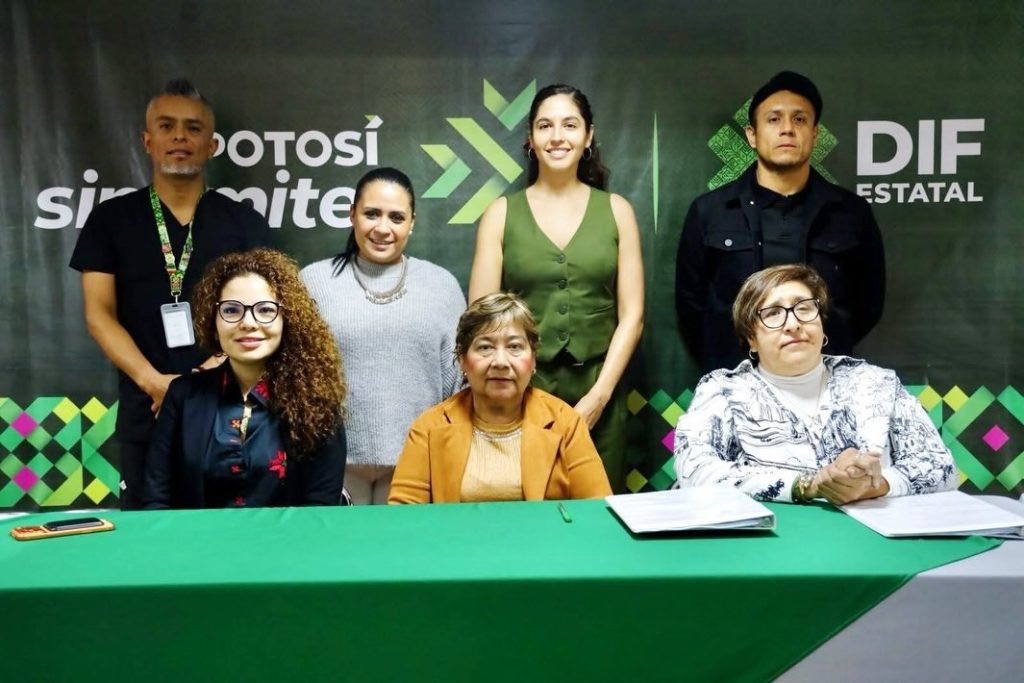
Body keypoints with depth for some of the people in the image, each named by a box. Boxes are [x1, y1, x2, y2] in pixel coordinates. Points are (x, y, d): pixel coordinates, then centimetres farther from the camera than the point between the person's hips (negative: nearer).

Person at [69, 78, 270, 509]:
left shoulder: (245, 223, 4)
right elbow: (99, 314, 0)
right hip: (144, 412, 1)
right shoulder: (111, 219, 5)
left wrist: (208, 374, -15)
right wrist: (155, 382, -14)